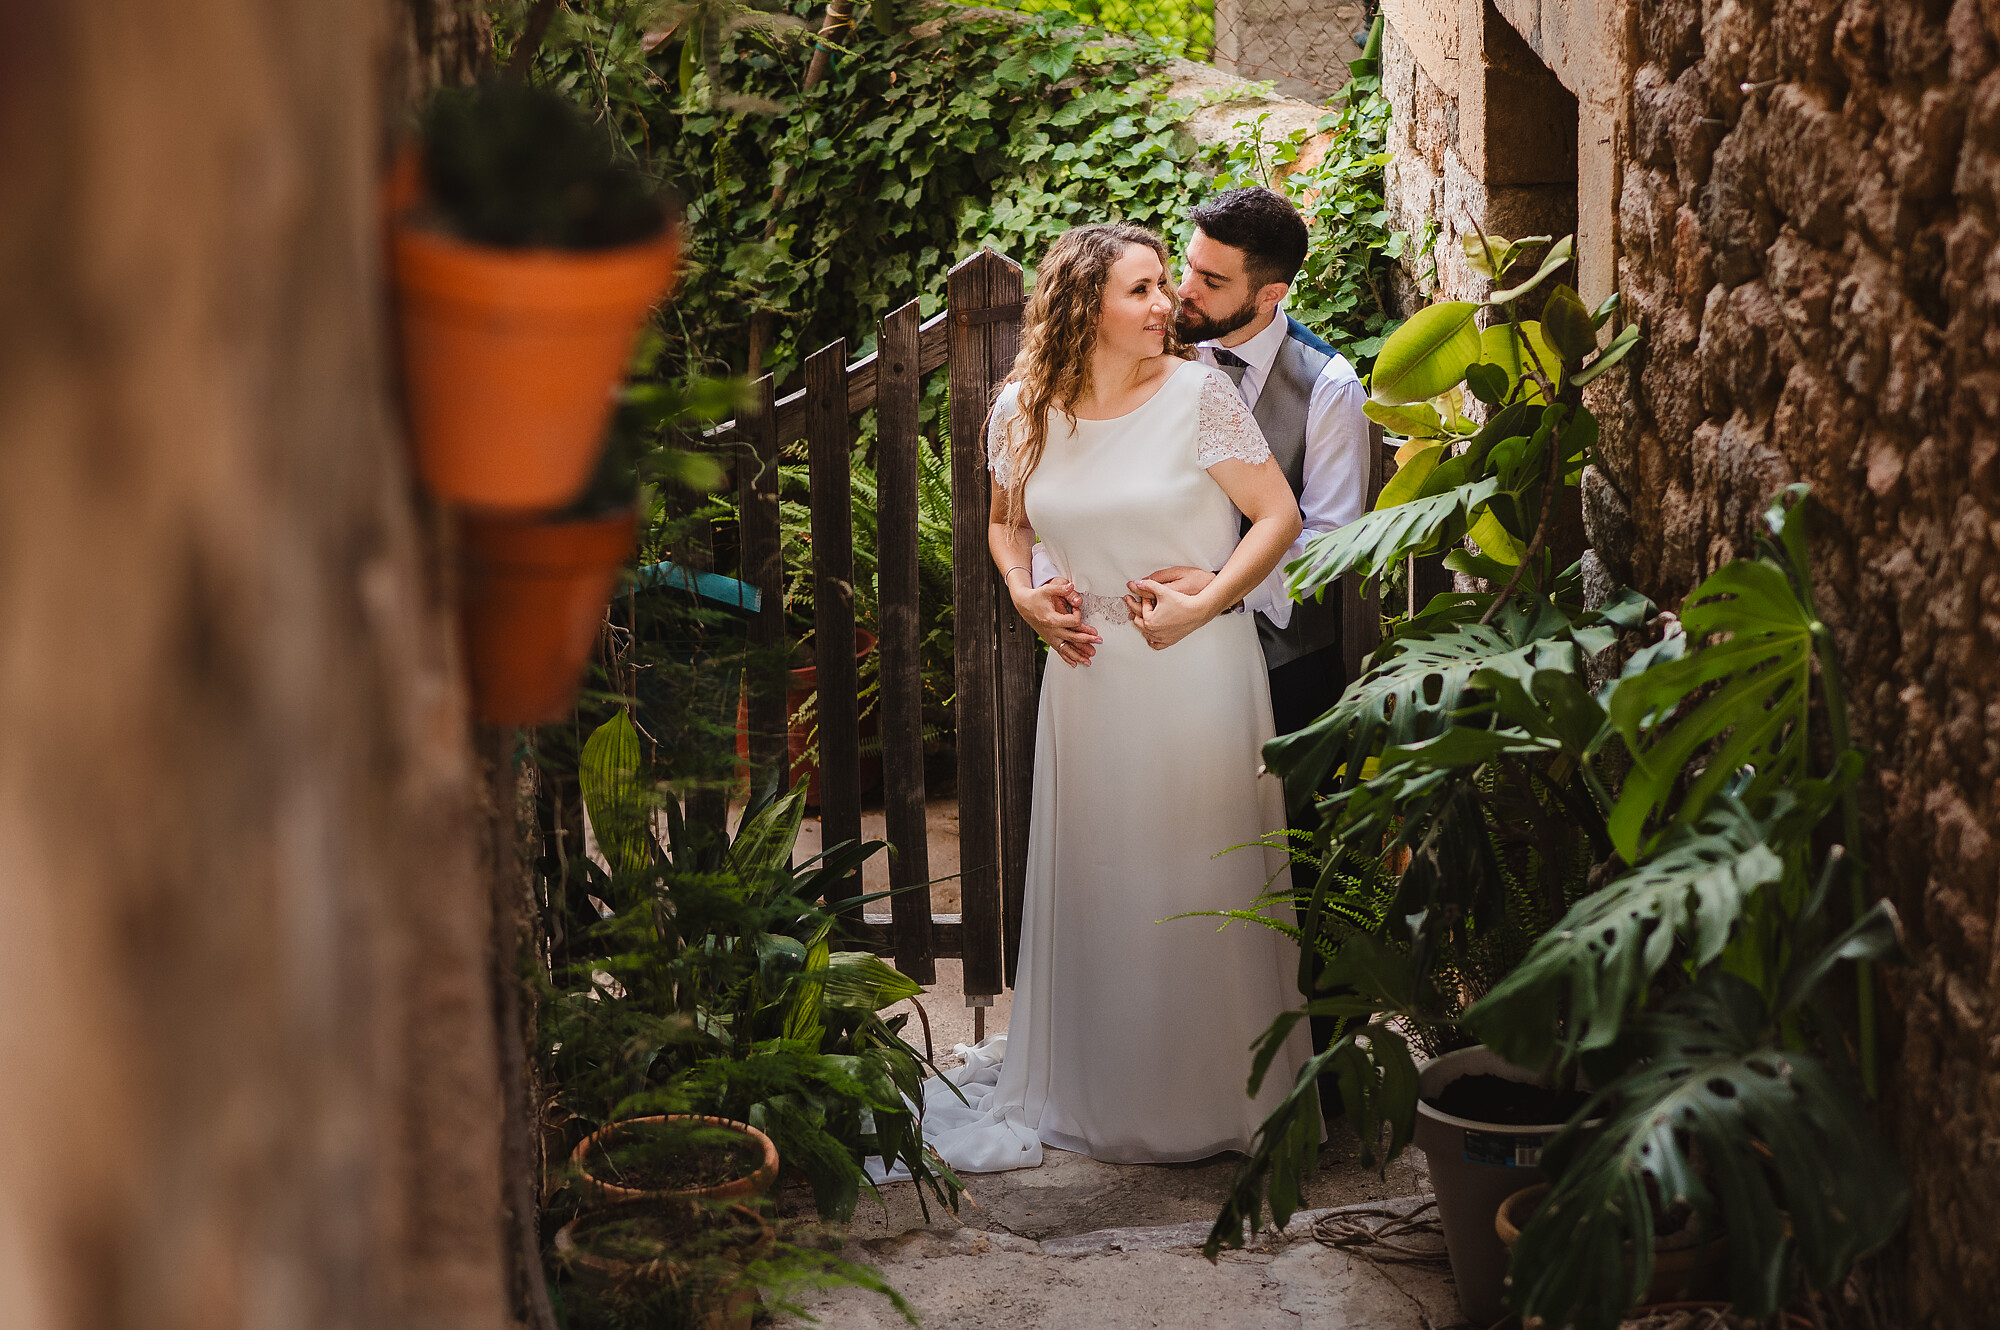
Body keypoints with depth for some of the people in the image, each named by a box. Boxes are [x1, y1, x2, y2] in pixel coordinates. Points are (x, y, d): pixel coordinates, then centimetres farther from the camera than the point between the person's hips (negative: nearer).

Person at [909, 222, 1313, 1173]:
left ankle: (1213, 1094, 18)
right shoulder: (1024, 409, 2)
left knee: (1200, 878, 3)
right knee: (1094, 881, 10)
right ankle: (1096, 1087, 26)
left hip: (1197, 668, -3)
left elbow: (1278, 515, -7)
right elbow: (1006, 524, 18)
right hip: (1089, 674, 3)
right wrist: (1023, 594, 0)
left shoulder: (1198, 393, -8)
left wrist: (1203, 605, -15)